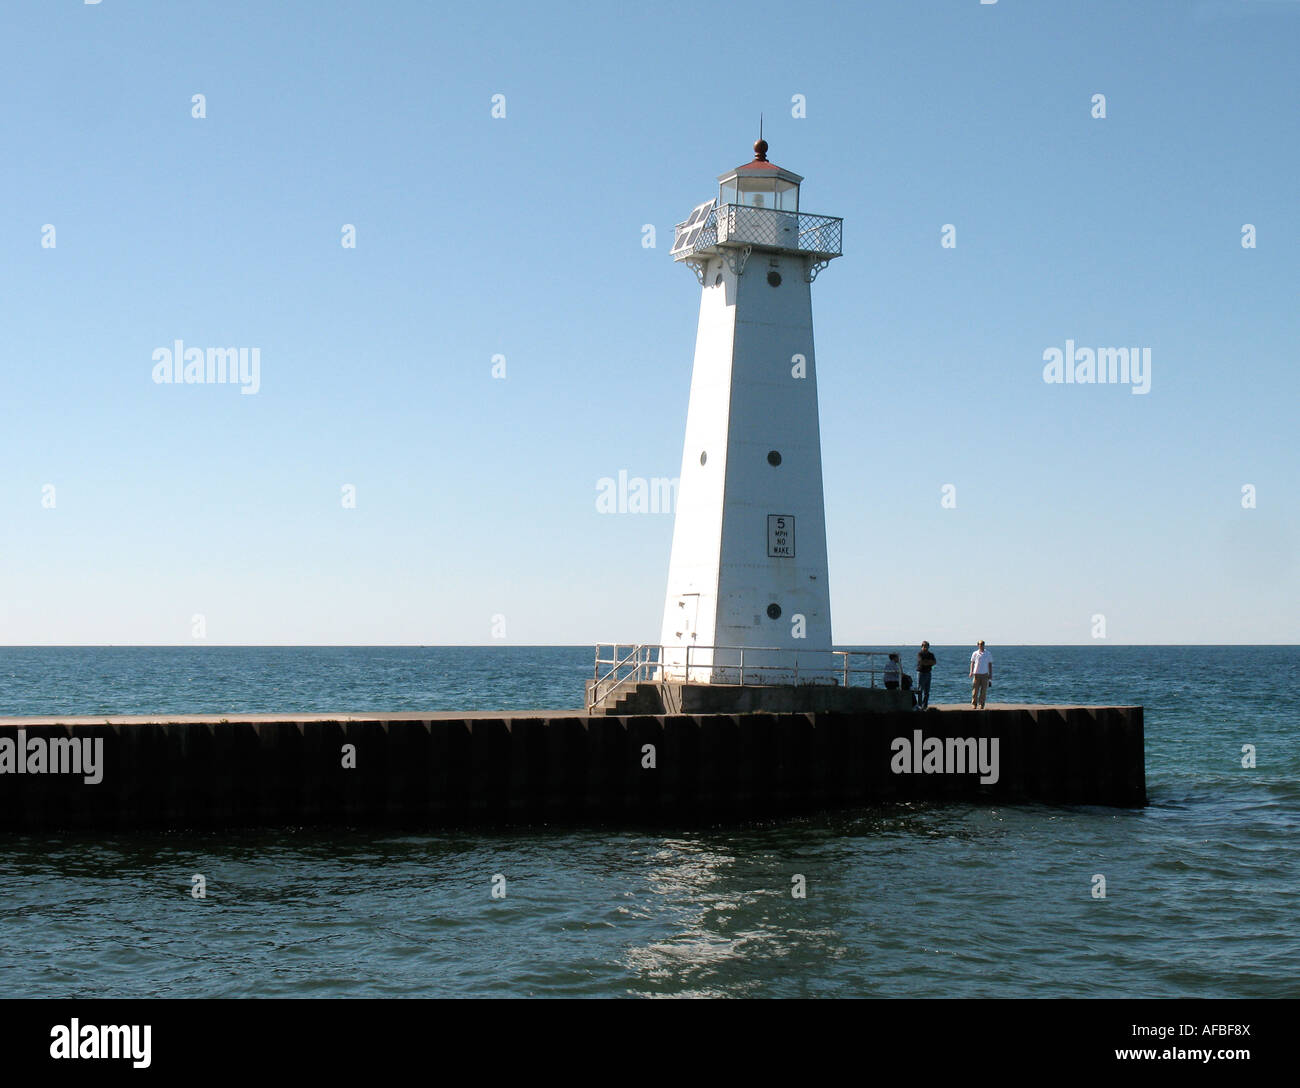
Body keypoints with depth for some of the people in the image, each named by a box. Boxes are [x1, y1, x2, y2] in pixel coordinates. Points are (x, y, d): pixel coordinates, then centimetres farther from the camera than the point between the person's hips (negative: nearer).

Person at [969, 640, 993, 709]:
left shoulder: (988, 654, 5)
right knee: (975, 690, -4)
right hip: (976, 674, -1)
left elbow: (990, 664, 9)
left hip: (985, 674, 1)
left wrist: (990, 674, 3)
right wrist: (971, 672, -5)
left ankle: (981, 704, 6)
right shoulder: (975, 654, 4)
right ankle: (974, 704, 5)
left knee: (983, 690, -1)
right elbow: (972, 663, 8)